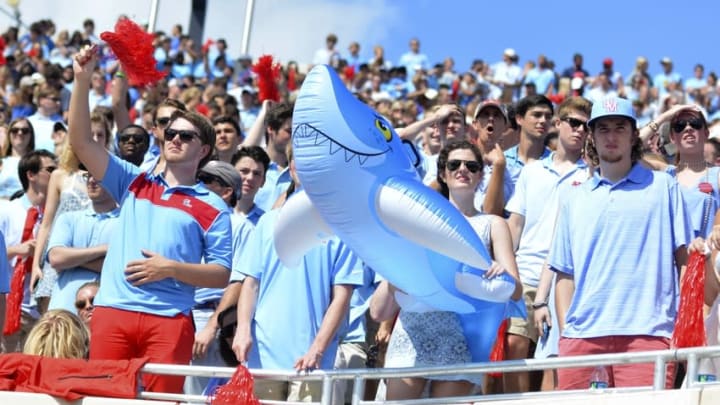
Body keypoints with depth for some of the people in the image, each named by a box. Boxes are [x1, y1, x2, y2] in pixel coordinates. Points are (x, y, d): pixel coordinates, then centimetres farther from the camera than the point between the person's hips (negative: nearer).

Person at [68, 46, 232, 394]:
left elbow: (221, 274, 5)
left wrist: (169, 268, -10)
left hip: (168, 320, -2)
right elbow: (81, 143, 9)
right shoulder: (134, 183, 17)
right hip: (112, 311, 2)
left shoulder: (212, 208, 9)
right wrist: (82, 80, -1)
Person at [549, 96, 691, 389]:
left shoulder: (663, 187, 11)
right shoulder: (575, 199, 18)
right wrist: (564, 331, 5)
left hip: (647, 332, -2)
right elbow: (564, 273, 15)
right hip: (583, 333, 3)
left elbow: (685, 256, 7)